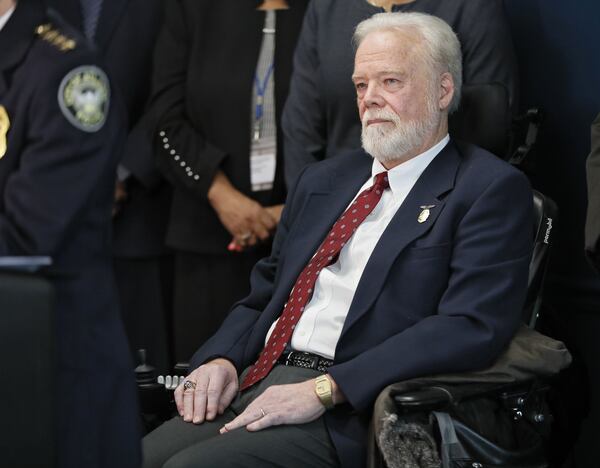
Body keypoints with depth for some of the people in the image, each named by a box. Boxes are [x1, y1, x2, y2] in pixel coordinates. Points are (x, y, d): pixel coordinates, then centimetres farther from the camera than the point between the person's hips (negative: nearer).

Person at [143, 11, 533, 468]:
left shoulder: (492, 190, -3)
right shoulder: (323, 181, 20)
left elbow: (470, 328, -15)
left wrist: (324, 390, -20)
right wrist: (221, 361, 1)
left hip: (351, 413, -6)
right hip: (255, 382, 6)